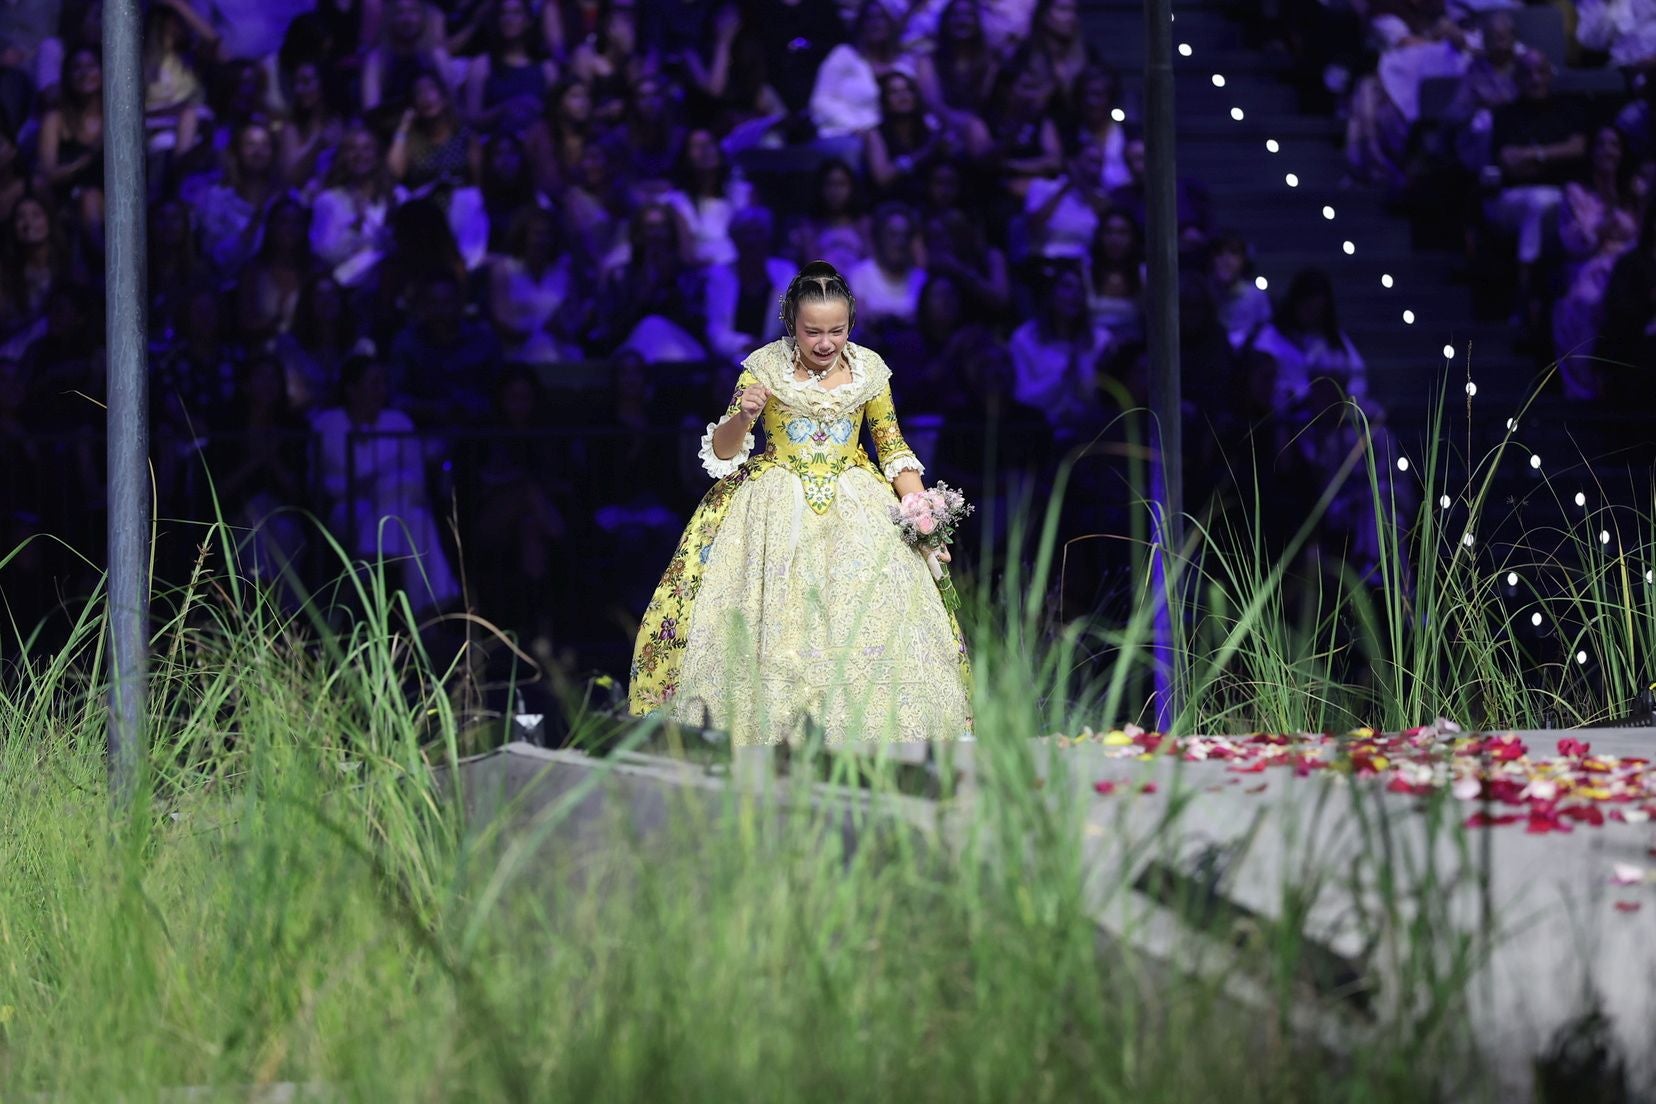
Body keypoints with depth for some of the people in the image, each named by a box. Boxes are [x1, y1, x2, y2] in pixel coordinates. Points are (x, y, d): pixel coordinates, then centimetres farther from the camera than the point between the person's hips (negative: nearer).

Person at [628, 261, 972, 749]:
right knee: (768, 617, -15)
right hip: (777, 505, -2)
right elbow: (722, 451, -2)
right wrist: (742, 417, -24)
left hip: (854, 504, 2)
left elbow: (894, 450, 9)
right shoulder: (765, 367, -5)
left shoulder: (868, 370, 1)